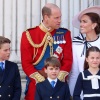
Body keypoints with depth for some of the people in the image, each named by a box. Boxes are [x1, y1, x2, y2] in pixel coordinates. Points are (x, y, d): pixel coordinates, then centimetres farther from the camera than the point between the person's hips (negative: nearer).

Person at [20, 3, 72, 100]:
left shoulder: (65, 34, 3)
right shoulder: (29, 35, -3)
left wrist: (58, 79, -10)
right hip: (36, 83, -1)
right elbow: (26, 63, -6)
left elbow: (68, 60, 1)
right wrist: (42, 80, -12)